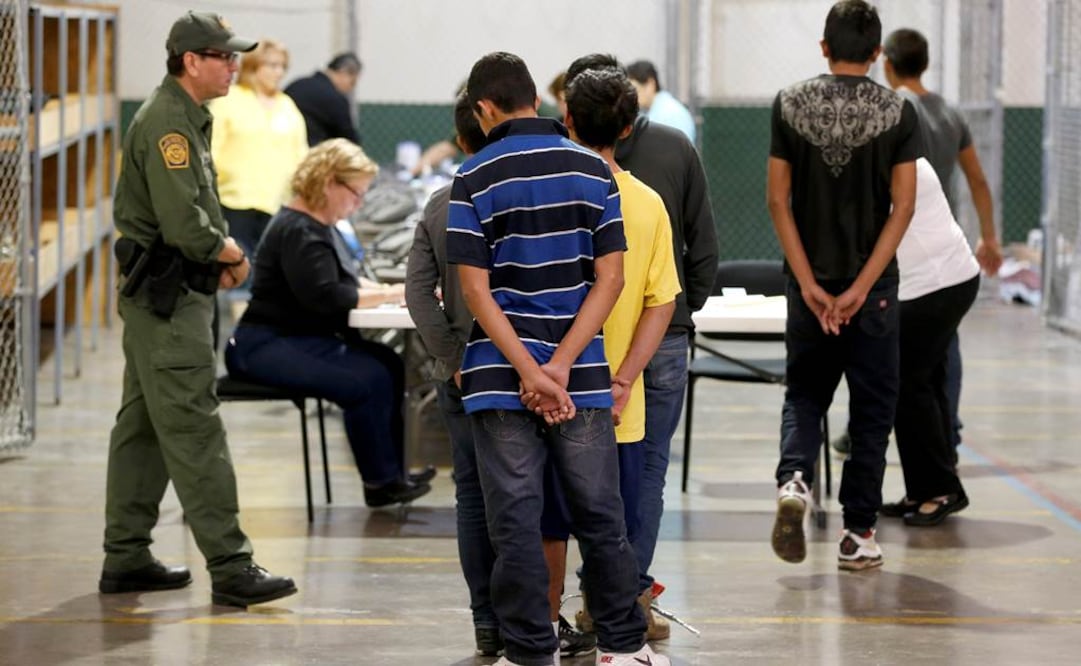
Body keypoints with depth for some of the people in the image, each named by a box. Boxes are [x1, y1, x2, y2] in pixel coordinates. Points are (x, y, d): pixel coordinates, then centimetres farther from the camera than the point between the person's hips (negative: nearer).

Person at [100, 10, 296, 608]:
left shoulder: (187, 118, 16)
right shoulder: (167, 122, -18)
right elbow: (183, 223, -25)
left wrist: (219, 253, 4)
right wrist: (228, 251, -7)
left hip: (157, 296, 11)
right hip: (169, 296, -11)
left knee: (143, 426, 14)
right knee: (195, 431, -10)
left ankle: (126, 558, 20)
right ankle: (230, 568, -10)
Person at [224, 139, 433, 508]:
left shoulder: (319, 226, 17)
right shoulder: (298, 231, -17)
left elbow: (343, 283, 20)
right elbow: (324, 296, -26)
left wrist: (388, 291, 1)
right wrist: (390, 295, -20)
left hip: (303, 340, 11)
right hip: (267, 346, -11)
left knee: (389, 364, -3)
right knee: (368, 379, -25)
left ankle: (389, 475, -3)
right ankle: (381, 482, -13)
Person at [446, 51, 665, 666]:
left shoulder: (475, 178, -4)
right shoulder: (594, 170, 3)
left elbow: (477, 290, -10)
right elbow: (610, 278, -3)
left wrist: (529, 371, -13)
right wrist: (561, 366, -8)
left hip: (501, 380, -2)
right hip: (584, 379, 2)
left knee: (516, 522, 2)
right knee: (601, 517, 10)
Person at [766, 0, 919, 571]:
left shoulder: (790, 105, -1)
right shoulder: (898, 113, -5)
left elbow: (778, 201, -4)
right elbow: (903, 207, -10)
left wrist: (810, 285, -5)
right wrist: (861, 288, -11)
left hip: (811, 282, 2)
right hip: (873, 284, -1)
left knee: (804, 395, 15)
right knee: (872, 407, 8)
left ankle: (794, 479, -12)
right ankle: (858, 534, 9)